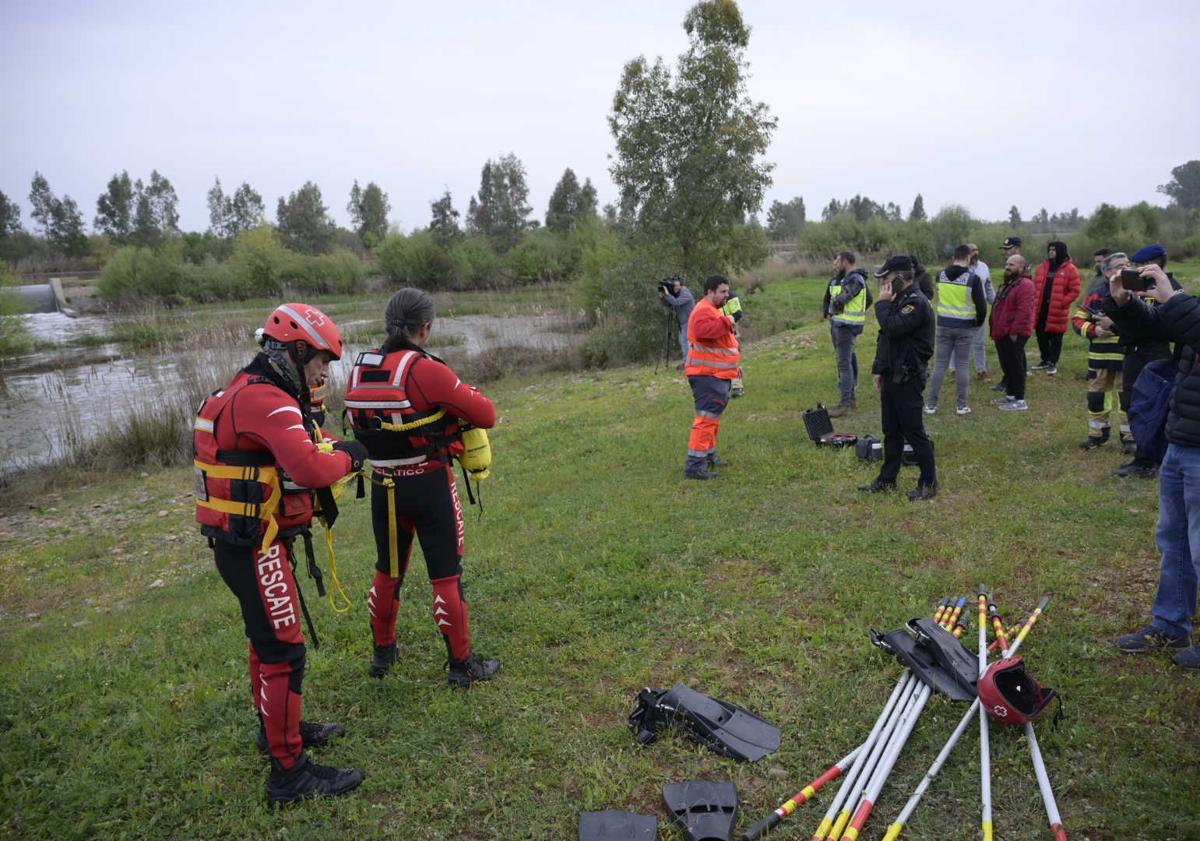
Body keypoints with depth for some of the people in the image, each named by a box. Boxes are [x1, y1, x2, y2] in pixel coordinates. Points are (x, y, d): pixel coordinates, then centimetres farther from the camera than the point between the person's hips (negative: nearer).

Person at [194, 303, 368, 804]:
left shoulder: (249, 392, 13)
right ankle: (289, 773, 6)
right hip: (255, 548, -11)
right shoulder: (267, 400, -21)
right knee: (284, 652, -4)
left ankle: (275, 728, 41)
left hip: (246, 542, 11)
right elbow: (310, 468, -34)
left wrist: (329, 451, -2)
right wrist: (348, 456, -15)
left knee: (267, 639, 23)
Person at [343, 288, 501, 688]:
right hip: (429, 485, -6)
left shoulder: (359, 369, -1)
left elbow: (358, 423, 10)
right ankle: (461, 663, 17)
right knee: (446, 576, 6)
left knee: (387, 571, 22)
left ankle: (383, 652, 37)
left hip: (383, 486, 6)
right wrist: (466, 396, 4)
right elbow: (486, 415, -15)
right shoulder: (426, 370, -19)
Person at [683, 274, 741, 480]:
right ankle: (694, 465, -15)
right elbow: (704, 330, -38)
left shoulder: (714, 311, 21)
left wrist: (734, 365, 29)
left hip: (717, 375, 11)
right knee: (707, 417, -14)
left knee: (712, 417, 20)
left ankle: (708, 456, 32)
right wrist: (726, 322, -26)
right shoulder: (703, 311, -15)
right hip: (707, 376, -11)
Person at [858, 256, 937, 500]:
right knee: (891, 431, 14)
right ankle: (887, 479, 23)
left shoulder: (916, 302, -17)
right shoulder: (898, 300, 14)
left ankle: (929, 483, 9)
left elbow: (892, 328, -29)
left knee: (913, 431, -2)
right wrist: (879, 369, 15)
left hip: (908, 378, -9)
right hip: (891, 376, 9)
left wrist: (883, 303, -15)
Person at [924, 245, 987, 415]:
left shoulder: (941, 275, 1)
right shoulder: (972, 278, -11)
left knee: (940, 364, 7)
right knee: (962, 365, 5)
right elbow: (981, 305, -7)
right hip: (965, 327, -3)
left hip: (944, 325, 3)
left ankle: (931, 404, 7)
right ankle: (962, 405, 9)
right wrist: (979, 322, 10)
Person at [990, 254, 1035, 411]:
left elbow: (1024, 311, -23)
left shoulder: (1024, 285, -15)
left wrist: (1015, 331, -24)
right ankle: (1010, 395, 25)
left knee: (1015, 367, -6)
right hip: (1003, 333, 10)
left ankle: (1020, 401, -1)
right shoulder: (1007, 284, 19)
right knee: (1007, 366, 16)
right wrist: (995, 330, 21)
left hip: (1014, 334, -10)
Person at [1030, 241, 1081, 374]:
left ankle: (1053, 363, 11)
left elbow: (1075, 291, -8)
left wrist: (1062, 303, -15)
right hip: (1041, 309, 6)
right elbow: (1035, 285, 17)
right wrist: (1036, 301, 5)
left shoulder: (1070, 269, -6)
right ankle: (1045, 360, 27)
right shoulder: (1042, 267, 11)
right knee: (1041, 336, 13)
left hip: (1057, 311, -6)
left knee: (1055, 338, 1)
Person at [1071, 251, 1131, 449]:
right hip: (1100, 355, 3)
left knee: (1127, 396, 3)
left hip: (1128, 354, -3)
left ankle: (1129, 437, 15)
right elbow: (1077, 319, 5)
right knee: (1096, 395, 11)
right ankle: (1097, 434, 26)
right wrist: (1093, 330, -12)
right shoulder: (1096, 293, 4)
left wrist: (1115, 323, -22)